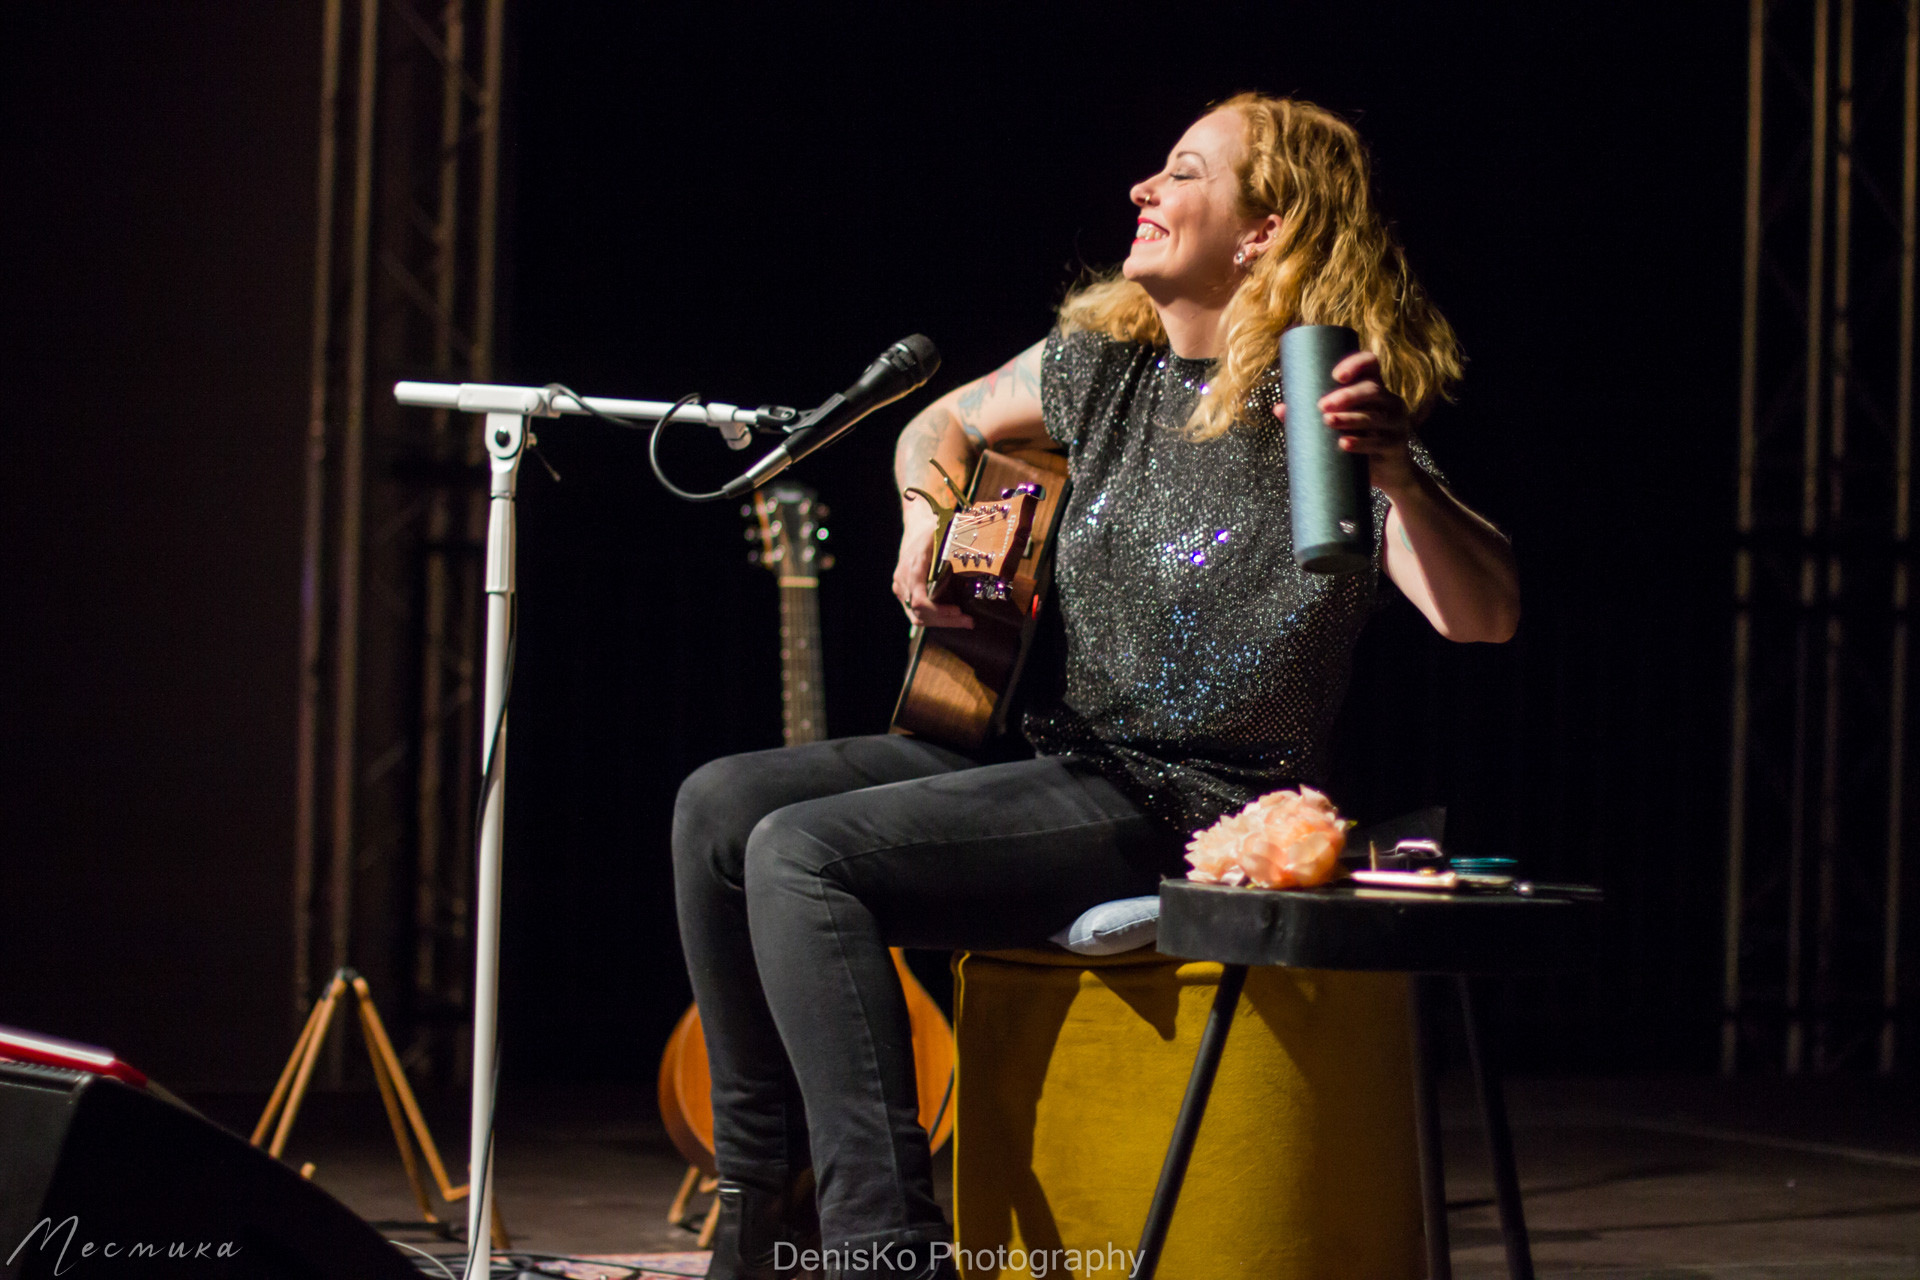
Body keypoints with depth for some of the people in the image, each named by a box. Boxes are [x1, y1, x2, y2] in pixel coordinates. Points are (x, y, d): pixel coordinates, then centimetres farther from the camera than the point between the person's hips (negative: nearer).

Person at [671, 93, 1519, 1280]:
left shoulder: (1330, 419, -12)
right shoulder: (1104, 363, 10)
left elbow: (1486, 615, -24)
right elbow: (944, 425, 29)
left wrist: (1400, 474, -42)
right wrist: (928, 523, 6)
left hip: (1185, 807, -8)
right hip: (1047, 757, 8)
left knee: (806, 856, -24)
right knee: (723, 807, -4)